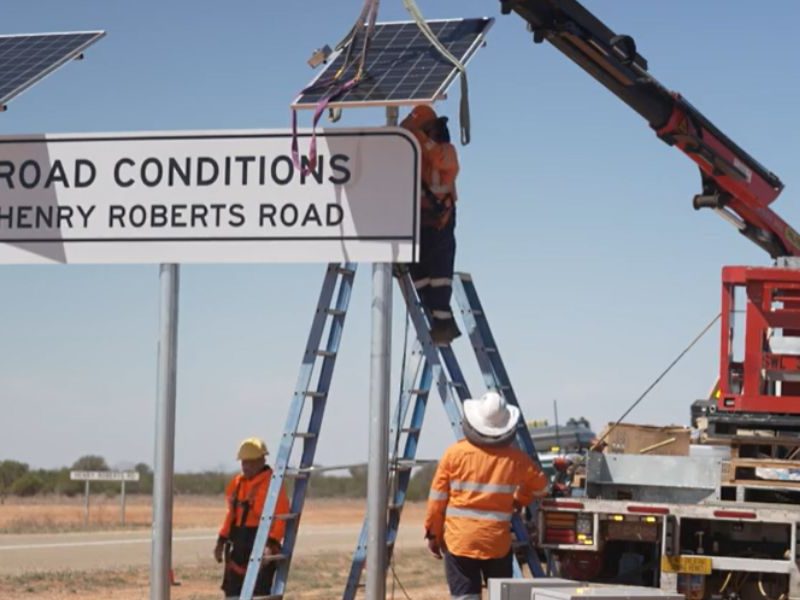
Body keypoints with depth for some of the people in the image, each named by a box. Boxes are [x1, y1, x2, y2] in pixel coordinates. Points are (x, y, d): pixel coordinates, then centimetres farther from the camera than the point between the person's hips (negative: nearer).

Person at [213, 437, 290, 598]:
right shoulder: (237, 482, 14)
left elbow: (280, 517, -22)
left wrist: (272, 544, -31)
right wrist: (221, 541, 19)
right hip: (238, 547, 8)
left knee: (259, 594, -8)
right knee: (232, 592, 12)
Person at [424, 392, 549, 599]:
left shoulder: (455, 453, -3)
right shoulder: (515, 458, 1)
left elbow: (438, 497, 1)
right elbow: (540, 485, 17)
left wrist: (433, 533, 10)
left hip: (460, 540, -1)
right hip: (498, 541, 1)